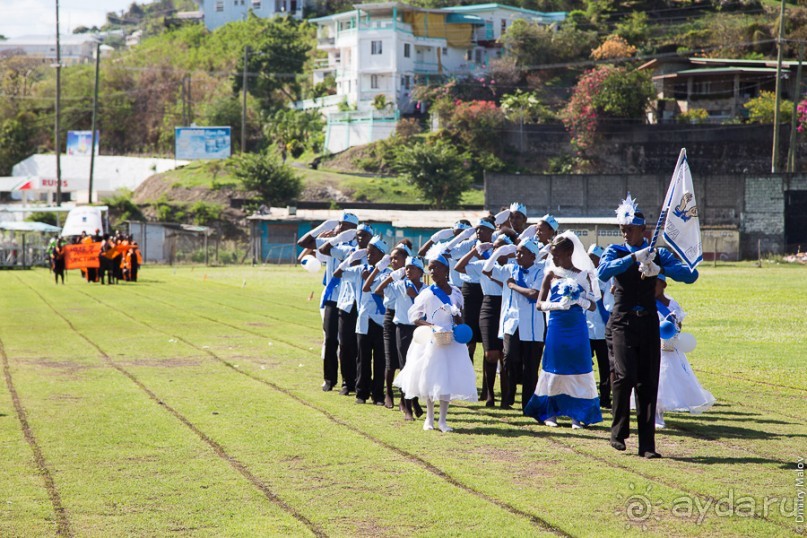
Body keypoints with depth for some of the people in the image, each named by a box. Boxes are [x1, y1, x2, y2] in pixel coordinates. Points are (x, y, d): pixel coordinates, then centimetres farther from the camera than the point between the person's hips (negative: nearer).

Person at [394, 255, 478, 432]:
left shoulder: (456, 292, 5)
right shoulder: (427, 294, -7)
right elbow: (414, 317, -7)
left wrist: (457, 316, -6)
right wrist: (432, 326, -20)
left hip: (452, 341, 3)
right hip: (432, 342, -3)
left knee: (448, 379, 2)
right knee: (431, 379, 2)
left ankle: (442, 420, 10)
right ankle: (429, 418, 15)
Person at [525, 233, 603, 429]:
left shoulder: (583, 275, 3)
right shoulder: (552, 274, 3)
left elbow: (592, 305, 6)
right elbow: (540, 303, 3)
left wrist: (581, 301, -14)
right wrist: (557, 305, -15)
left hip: (578, 329, 0)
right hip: (557, 327, 0)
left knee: (578, 370, 0)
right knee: (555, 368, 5)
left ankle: (576, 414, 7)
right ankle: (550, 412, 14)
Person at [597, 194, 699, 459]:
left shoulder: (659, 254, 7)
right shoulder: (615, 251, 4)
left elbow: (690, 275, -7)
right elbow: (603, 272, -19)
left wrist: (659, 268, -22)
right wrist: (634, 258, -26)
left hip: (649, 324, 2)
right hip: (622, 323, -2)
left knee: (649, 384, 1)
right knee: (626, 376, -19)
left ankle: (647, 445, 6)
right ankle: (619, 432, 1)